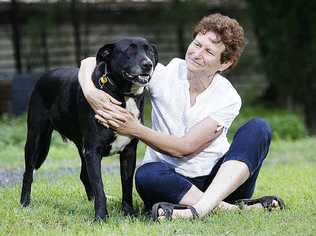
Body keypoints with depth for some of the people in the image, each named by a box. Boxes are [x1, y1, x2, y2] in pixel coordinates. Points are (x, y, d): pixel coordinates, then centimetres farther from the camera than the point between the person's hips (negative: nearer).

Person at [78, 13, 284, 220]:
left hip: (221, 182, 1)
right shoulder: (165, 75, -7)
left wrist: (135, 129, -28)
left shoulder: (228, 98, -8)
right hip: (171, 180, -1)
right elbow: (91, 63, -8)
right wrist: (90, 92, -31)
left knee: (258, 128, -23)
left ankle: (199, 208, -41)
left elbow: (185, 147, -17)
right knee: (146, 175, -35)